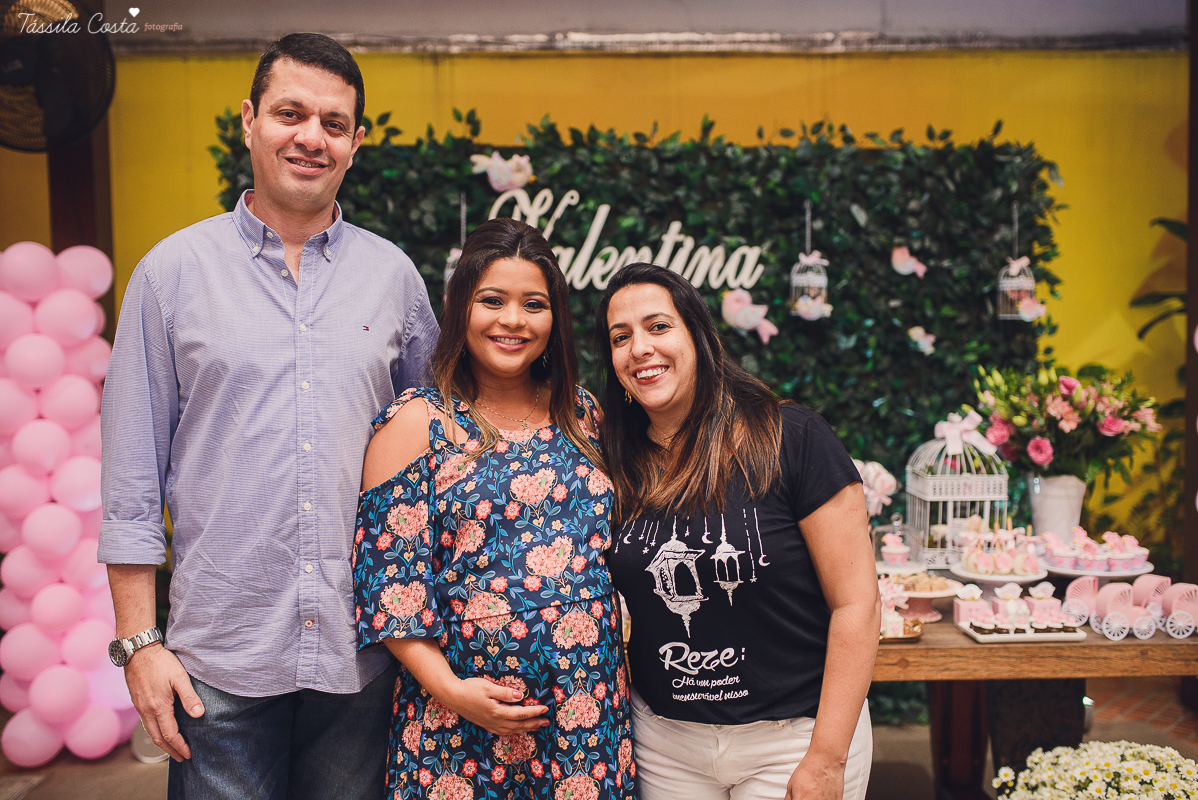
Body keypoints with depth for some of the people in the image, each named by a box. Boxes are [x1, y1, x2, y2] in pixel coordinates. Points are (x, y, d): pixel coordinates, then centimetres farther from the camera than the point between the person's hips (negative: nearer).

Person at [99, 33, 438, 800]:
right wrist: (140, 641, -3)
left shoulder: (393, 275, 4)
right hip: (221, 658, -2)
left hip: (361, 652, 2)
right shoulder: (172, 271, -1)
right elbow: (131, 478, 0)